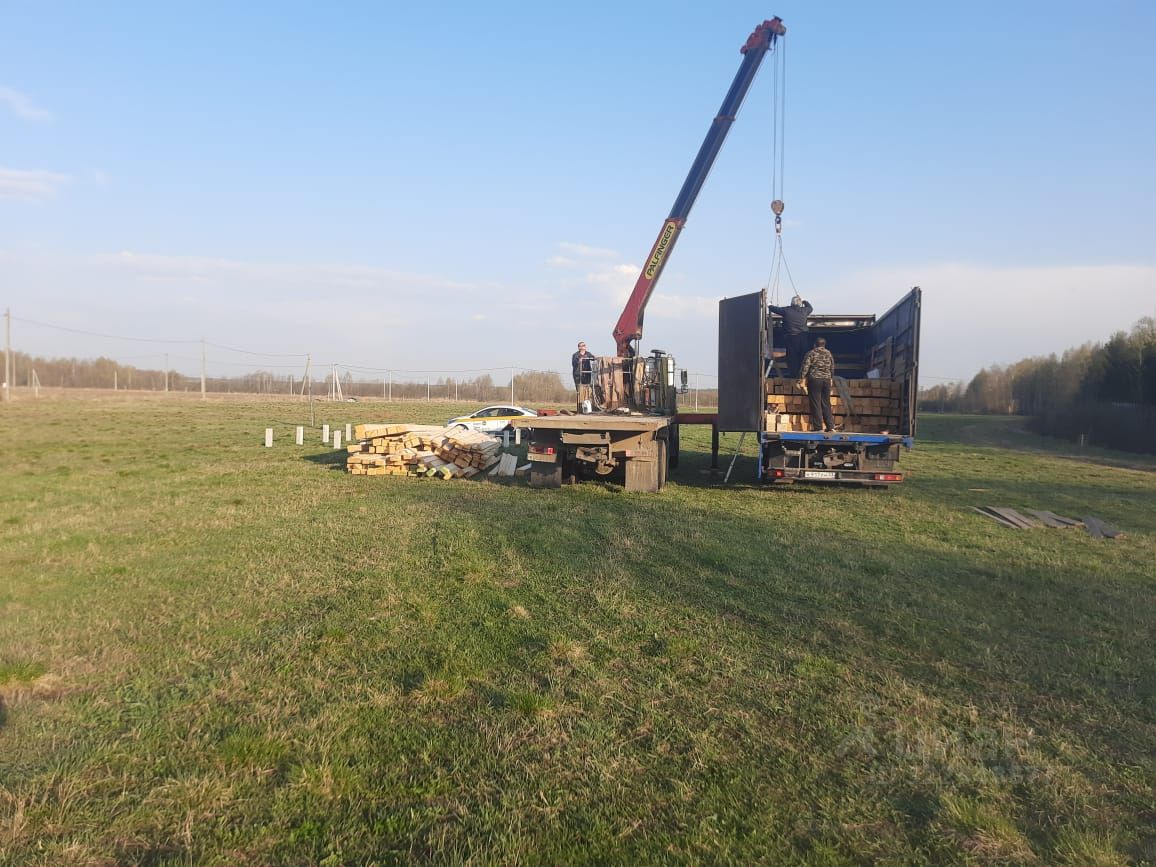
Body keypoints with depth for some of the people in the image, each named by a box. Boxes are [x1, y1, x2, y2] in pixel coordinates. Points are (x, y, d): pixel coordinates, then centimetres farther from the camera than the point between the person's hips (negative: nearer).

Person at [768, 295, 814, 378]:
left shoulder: (786, 310, -7)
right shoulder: (804, 310, 1)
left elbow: (776, 309, 8)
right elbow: (810, 307, 24)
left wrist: (769, 305, 27)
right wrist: (804, 301, 35)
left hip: (791, 337, -3)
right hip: (802, 336, 3)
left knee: (792, 356, 2)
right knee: (802, 355, 8)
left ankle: (794, 374, 1)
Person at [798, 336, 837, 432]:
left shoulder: (811, 353, -3)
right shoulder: (829, 354, 12)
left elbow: (805, 367, -9)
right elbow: (832, 369, 17)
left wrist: (802, 380, -7)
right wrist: (831, 379, 28)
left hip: (814, 379, -4)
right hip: (827, 380, 4)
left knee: (816, 404, -2)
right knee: (826, 404, 10)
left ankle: (819, 427, -4)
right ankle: (830, 426, 7)